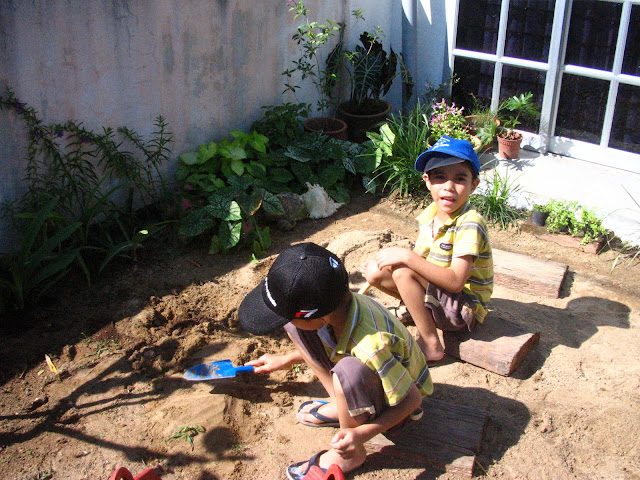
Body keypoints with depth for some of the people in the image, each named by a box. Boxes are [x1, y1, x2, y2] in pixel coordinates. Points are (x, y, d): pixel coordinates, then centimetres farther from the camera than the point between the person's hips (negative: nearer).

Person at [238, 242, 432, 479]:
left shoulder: (371, 347, -42)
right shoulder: (335, 302, -20)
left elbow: (413, 399, -27)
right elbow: (323, 342, 6)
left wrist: (363, 433, -35)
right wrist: (285, 360, 15)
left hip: (393, 403, -6)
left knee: (348, 370, -41)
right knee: (292, 325, -7)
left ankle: (350, 454, -12)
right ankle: (342, 405, 5)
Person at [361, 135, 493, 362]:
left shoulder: (469, 224, -24)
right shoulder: (430, 213, 0)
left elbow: (455, 281, -31)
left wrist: (406, 256, -31)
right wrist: (393, 256, -11)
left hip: (465, 306, -7)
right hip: (435, 293, 7)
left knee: (403, 273, -29)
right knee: (373, 270, -5)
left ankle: (430, 345, -15)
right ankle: (415, 310, 17)